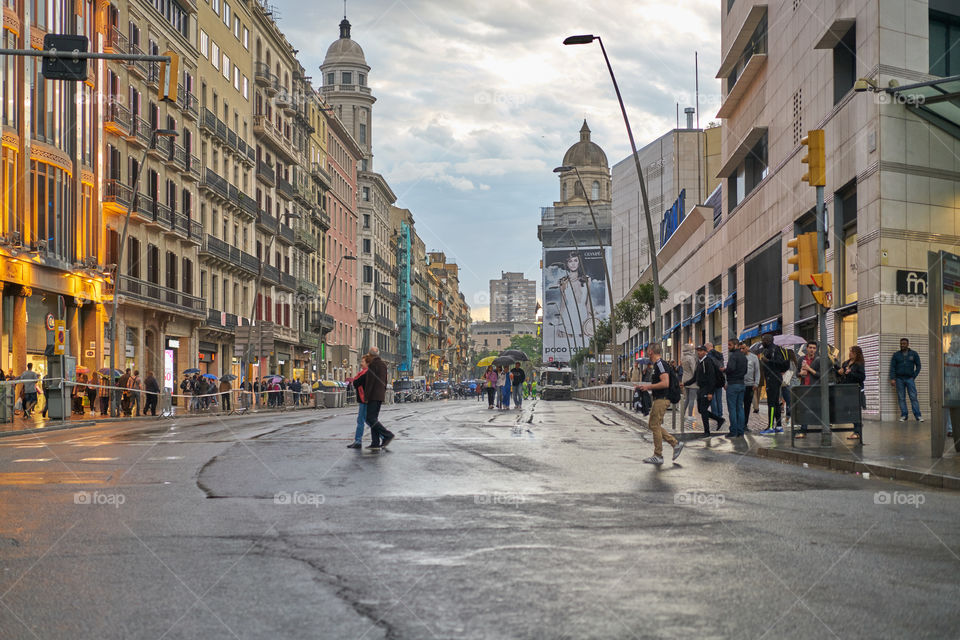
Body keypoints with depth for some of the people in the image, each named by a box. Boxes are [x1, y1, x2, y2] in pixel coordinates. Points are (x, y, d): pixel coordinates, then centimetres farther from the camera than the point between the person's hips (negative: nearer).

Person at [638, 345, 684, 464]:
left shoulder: (660, 364, -16)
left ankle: (658, 456, -2)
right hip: (658, 399, 11)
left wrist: (649, 386, -18)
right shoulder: (657, 365, 17)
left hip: (662, 400, -11)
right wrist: (647, 387, 16)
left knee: (655, 426, -6)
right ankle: (675, 444, 14)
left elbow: (665, 383, -25)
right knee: (653, 425, 13)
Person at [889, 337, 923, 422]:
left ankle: (918, 416, -9)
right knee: (901, 398, -1)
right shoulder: (896, 355, 10)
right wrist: (892, 379, -4)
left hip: (910, 378, -1)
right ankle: (903, 416, 2)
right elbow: (892, 367, 7)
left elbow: (918, 366, 12)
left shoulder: (914, 354, 9)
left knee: (913, 397, -8)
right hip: (899, 379, 1)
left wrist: (914, 376, 1)